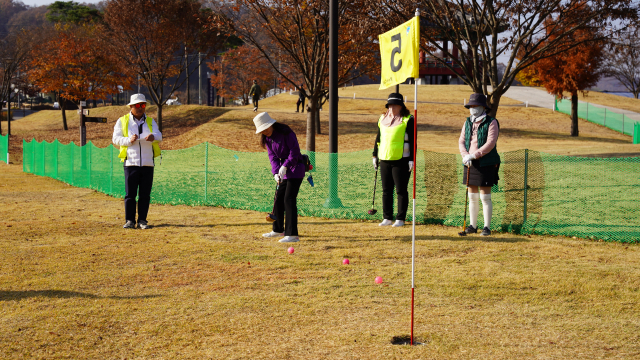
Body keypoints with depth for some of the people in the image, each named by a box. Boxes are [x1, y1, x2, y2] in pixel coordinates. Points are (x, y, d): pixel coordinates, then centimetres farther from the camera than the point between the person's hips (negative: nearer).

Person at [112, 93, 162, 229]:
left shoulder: (150, 122, 15)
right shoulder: (122, 121, 9)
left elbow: (159, 135, -1)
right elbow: (116, 139, 1)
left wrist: (153, 137, -25)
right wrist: (129, 140, -17)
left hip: (148, 163, 2)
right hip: (131, 162, -2)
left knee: (145, 194, 2)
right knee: (130, 193, -3)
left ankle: (142, 220, 9)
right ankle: (130, 221, 3)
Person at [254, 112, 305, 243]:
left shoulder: (286, 133, -18)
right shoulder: (267, 138, 4)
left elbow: (295, 151, -19)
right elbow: (273, 156, 0)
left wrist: (285, 166, -26)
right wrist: (276, 172, -15)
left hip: (295, 169, -8)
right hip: (284, 170, 8)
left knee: (289, 199, -14)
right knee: (278, 199, 14)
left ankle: (292, 234, -15)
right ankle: (278, 230, 31)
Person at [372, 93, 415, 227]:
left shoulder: (408, 120, -3)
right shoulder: (383, 119, 13)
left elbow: (412, 141, -6)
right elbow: (378, 138, 20)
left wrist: (412, 159, -11)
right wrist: (375, 155, 17)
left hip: (401, 160, -6)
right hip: (385, 160, 6)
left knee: (401, 191, -1)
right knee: (386, 191, 8)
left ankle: (400, 219, 5)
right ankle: (387, 218, 15)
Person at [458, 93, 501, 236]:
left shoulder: (491, 122, -7)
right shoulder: (468, 122, 11)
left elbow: (490, 143, -17)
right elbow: (461, 141, 8)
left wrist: (473, 155, -22)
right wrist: (465, 156, -11)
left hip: (486, 164, -6)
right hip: (470, 165, 6)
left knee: (485, 197, -4)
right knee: (472, 196, 10)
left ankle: (487, 227, 2)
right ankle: (472, 225, 18)